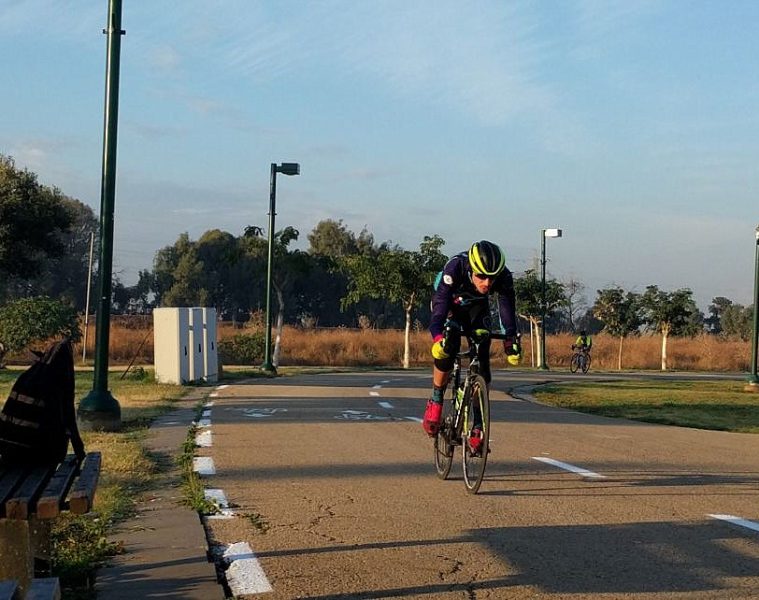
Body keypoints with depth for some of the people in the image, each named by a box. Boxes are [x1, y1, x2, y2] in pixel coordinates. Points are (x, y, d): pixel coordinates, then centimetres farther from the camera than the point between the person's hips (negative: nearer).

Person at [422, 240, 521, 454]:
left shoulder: (504, 277, -33)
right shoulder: (454, 269, -41)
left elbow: (507, 310, -30)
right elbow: (440, 304, -45)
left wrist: (511, 340, -46)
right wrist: (438, 338, -60)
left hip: (477, 307, 2)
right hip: (449, 303, -2)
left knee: (482, 360, -11)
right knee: (447, 347, -29)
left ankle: (478, 427, -3)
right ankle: (435, 402, -8)